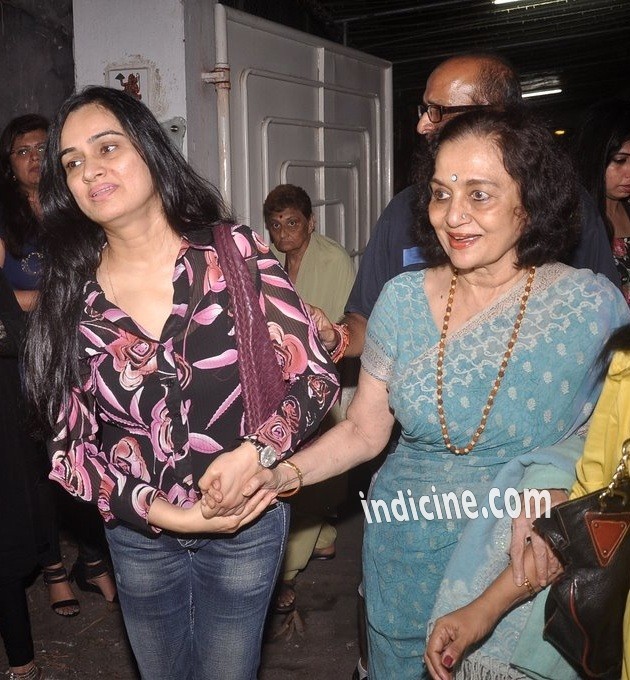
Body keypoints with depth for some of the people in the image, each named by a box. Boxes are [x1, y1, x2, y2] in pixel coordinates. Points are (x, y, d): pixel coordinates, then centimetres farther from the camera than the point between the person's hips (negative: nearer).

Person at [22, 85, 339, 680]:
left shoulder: (235, 253, -13)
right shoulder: (70, 295, -8)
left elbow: (314, 375, -10)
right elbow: (68, 446, -5)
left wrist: (254, 453, -27)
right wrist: (160, 512, -17)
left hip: (245, 524, -2)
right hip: (137, 535, 2)